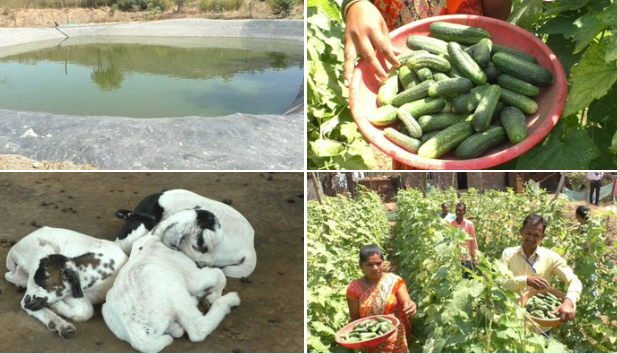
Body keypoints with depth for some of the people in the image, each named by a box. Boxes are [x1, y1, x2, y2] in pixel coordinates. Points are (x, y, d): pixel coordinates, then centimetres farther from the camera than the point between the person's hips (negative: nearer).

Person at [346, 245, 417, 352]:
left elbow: (406, 302, -14)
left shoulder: (394, 281, -5)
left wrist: (411, 306, -37)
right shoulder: (355, 288, -5)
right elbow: (355, 319, 0)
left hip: (396, 342, 0)